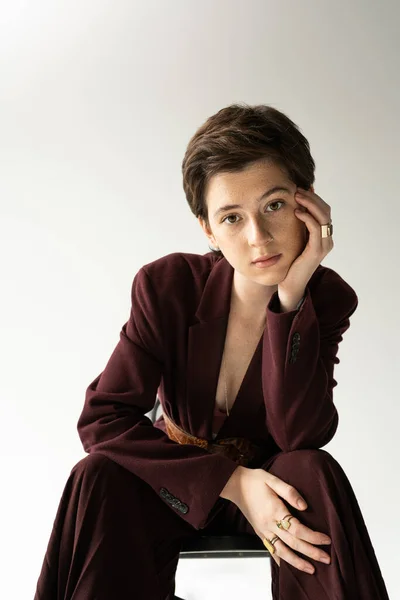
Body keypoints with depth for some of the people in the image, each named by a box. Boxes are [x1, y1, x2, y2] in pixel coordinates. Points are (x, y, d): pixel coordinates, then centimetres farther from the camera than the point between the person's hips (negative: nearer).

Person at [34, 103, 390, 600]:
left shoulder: (327, 298, -14)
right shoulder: (168, 286, -17)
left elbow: (301, 437, -25)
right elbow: (102, 419, -21)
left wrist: (290, 298, -34)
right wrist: (232, 482, -29)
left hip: (267, 478, 1)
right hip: (178, 479, -1)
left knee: (316, 474, -32)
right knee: (99, 478, -32)